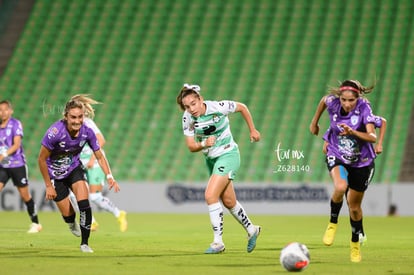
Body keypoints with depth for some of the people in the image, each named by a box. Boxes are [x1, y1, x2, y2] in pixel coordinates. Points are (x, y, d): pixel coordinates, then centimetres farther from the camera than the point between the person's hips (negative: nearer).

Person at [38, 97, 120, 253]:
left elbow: (99, 156, -5)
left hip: (74, 169, 3)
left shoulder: (87, 132, -20)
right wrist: (48, 186, -16)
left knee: (84, 204, -19)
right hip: (55, 174, -2)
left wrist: (109, 176, -21)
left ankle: (84, 243, -2)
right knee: (68, 215, 1)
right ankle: (72, 223, 40)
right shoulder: (55, 132, -32)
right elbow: (41, 159, -20)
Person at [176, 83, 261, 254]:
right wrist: (203, 144, -28)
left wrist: (252, 130, 2)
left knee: (210, 195, -20)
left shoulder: (218, 107, -22)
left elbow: (242, 108, -4)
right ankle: (251, 230, 37)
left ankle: (218, 242, -13)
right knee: (229, 202, 14)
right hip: (211, 159, 6)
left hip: (228, 155, -6)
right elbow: (191, 147, -7)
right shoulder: (187, 118, -10)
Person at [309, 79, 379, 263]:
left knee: (354, 206, 11)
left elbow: (372, 137, -34)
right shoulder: (333, 102, -17)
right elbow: (323, 101, 8)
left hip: (362, 162, 0)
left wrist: (353, 132, -50)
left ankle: (355, 242, 38)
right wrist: (314, 122, 19)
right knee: (340, 187, -32)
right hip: (337, 157, 1)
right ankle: (333, 223, -4)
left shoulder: (364, 108, -25)